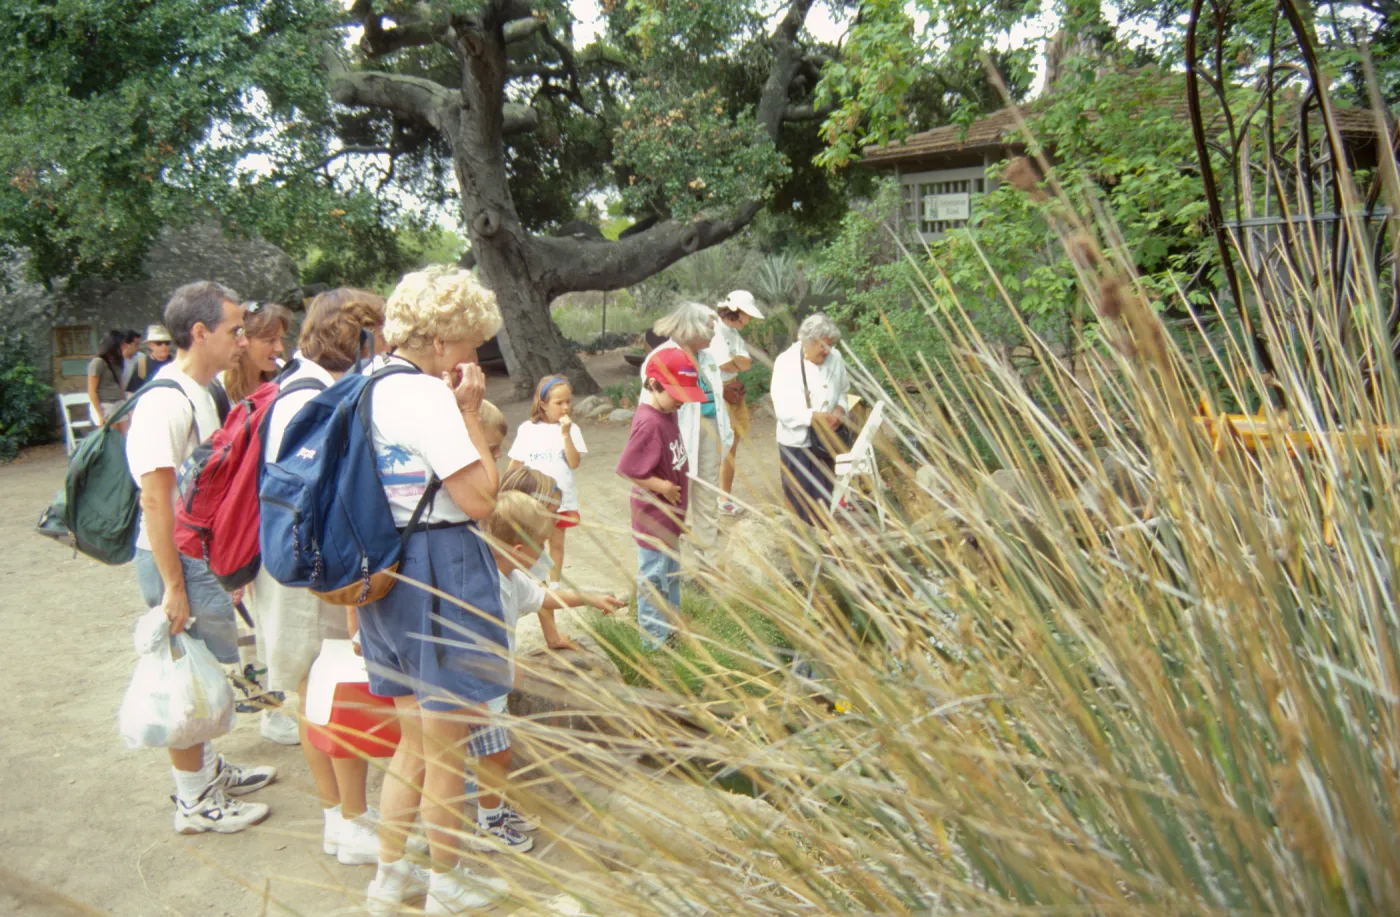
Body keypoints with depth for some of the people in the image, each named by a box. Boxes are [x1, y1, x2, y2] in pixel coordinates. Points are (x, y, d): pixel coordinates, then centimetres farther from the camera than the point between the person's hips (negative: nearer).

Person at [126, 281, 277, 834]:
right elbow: (155, 499, -23)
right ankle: (194, 801, 16)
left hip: (205, 555, 9)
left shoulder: (199, 394, 10)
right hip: (179, 561, -9)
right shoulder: (166, 402, -21)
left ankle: (210, 771, 36)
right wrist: (173, 587, -22)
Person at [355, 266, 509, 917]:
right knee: (447, 747, 10)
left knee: (414, 739, 23)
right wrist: (470, 411, -15)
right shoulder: (426, 395, -19)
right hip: (441, 571, -9)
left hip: (386, 571, 9)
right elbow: (480, 500, -20)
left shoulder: (369, 383, 10)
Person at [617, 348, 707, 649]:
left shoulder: (668, 415, 2)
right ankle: (654, 641, 18)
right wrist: (663, 486, -20)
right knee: (654, 578, 5)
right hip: (654, 516, -10)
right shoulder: (649, 423, -27)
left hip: (670, 514, 10)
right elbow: (627, 469, -28)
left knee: (671, 572, 24)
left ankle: (672, 625, 41)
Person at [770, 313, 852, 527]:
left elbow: (842, 391, 15)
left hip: (825, 440, 4)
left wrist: (840, 408, -6)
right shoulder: (786, 362, -12)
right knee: (799, 502, 4)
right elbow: (782, 408, -17)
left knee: (824, 500, 13)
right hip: (796, 440, -4)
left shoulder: (835, 359, -1)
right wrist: (813, 417, -25)